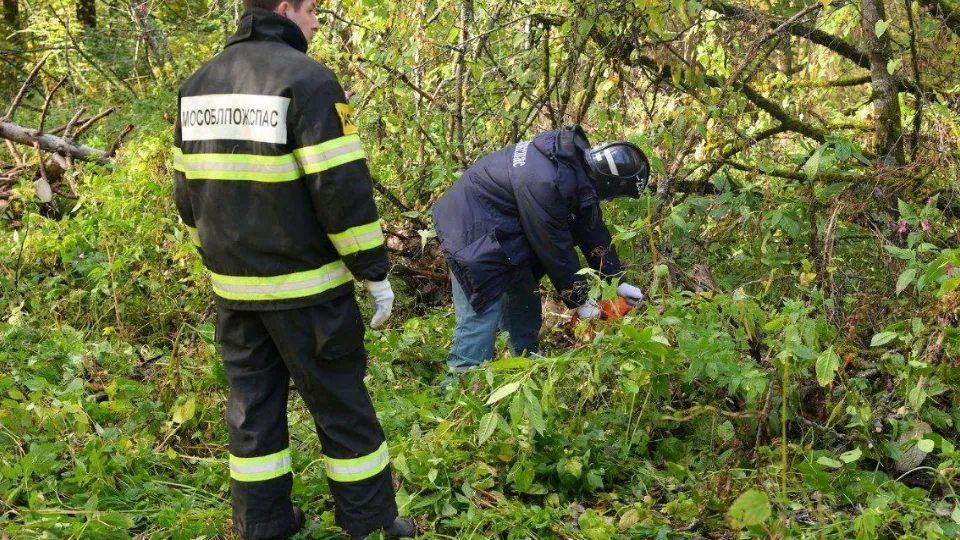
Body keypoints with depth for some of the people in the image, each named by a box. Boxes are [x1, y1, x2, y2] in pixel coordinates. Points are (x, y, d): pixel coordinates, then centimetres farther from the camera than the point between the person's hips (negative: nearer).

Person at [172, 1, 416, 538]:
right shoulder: (307, 78, -14)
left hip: (233, 286, 6)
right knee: (341, 404, 5)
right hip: (304, 285, -6)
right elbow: (343, 188, -18)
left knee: (253, 406, 14)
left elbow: (187, 190, 14)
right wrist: (376, 272, -10)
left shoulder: (198, 85, 8)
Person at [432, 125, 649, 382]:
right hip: (473, 232, -10)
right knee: (481, 316, -15)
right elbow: (555, 247, -24)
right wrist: (580, 300, -11)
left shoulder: (579, 160, -5)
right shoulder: (546, 182, -34)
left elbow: (592, 228, 4)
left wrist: (617, 282, 5)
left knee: (524, 304, 17)